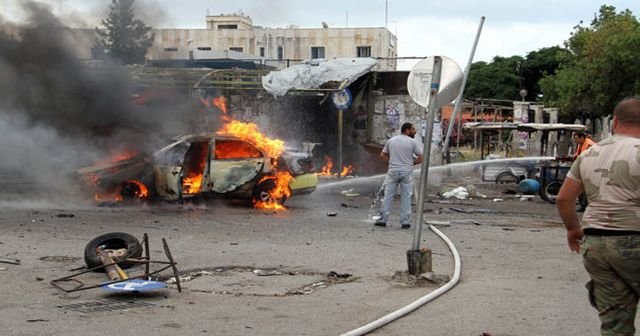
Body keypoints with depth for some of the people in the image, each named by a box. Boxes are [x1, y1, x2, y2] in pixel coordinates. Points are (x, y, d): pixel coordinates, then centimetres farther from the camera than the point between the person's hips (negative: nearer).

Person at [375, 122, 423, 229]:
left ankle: (383, 219, 7)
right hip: (407, 172, -2)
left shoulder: (391, 140, 8)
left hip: (393, 171, 3)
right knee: (406, 197, 4)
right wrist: (411, 163, 7)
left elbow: (382, 155, 11)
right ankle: (405, 222, 5)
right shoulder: (413, 142, -4)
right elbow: (421, 158, -7)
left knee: (388, 195, 7)